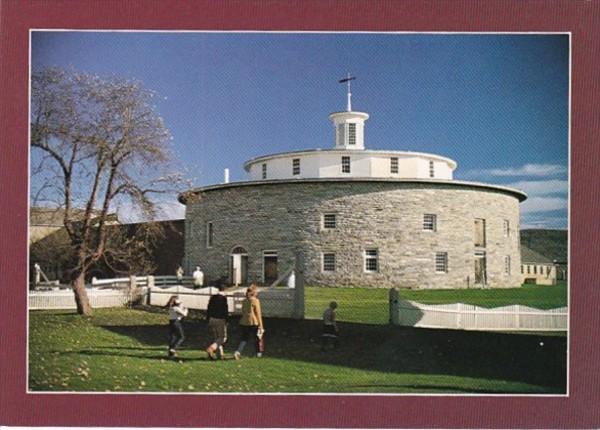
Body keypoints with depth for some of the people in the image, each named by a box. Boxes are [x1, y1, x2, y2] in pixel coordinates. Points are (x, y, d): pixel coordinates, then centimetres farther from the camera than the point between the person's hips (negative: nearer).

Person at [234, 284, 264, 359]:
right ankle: (259, 352, 28)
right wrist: (261, 325, -8)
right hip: (253, 323, -5)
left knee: (244, 339, 8)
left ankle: (238, 352, -13)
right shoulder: (255, 301, -9)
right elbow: (258, 314, -10)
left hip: (244, 323, 5)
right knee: (258, 338, 15)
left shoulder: (244, 301, 9)